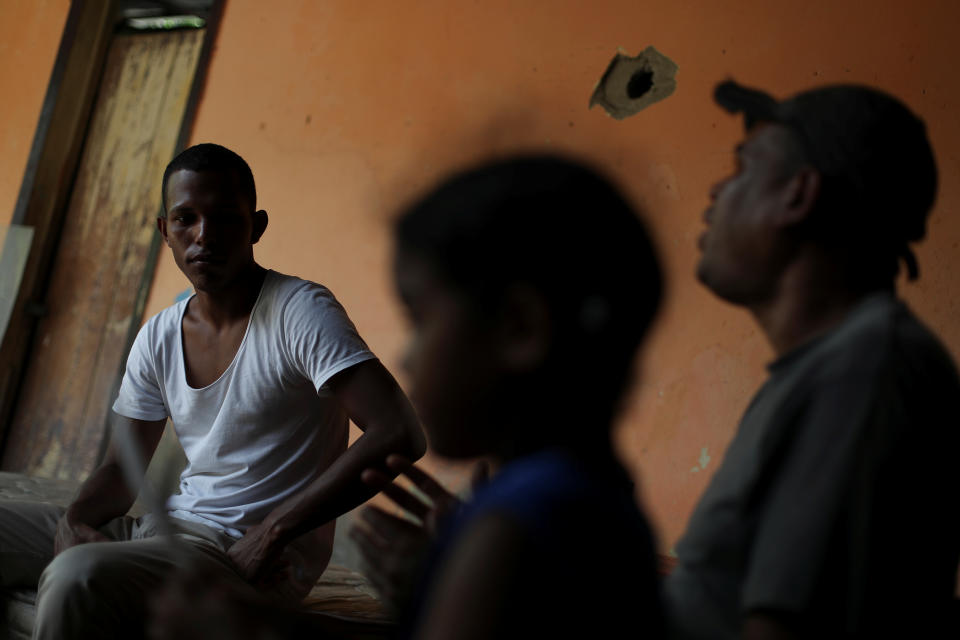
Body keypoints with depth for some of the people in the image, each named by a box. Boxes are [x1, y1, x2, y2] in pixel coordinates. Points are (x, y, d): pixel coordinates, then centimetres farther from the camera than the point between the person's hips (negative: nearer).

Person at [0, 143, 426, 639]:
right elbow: (120, 467, 16)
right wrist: (75, 518, -9)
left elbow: (401, 435, -25)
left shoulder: (299, 313, -13)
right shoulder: (157, 337, 9)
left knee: (76, 577, -32)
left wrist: (272, 531, -23)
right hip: (168, 525, 7)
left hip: (249, 553, -7)